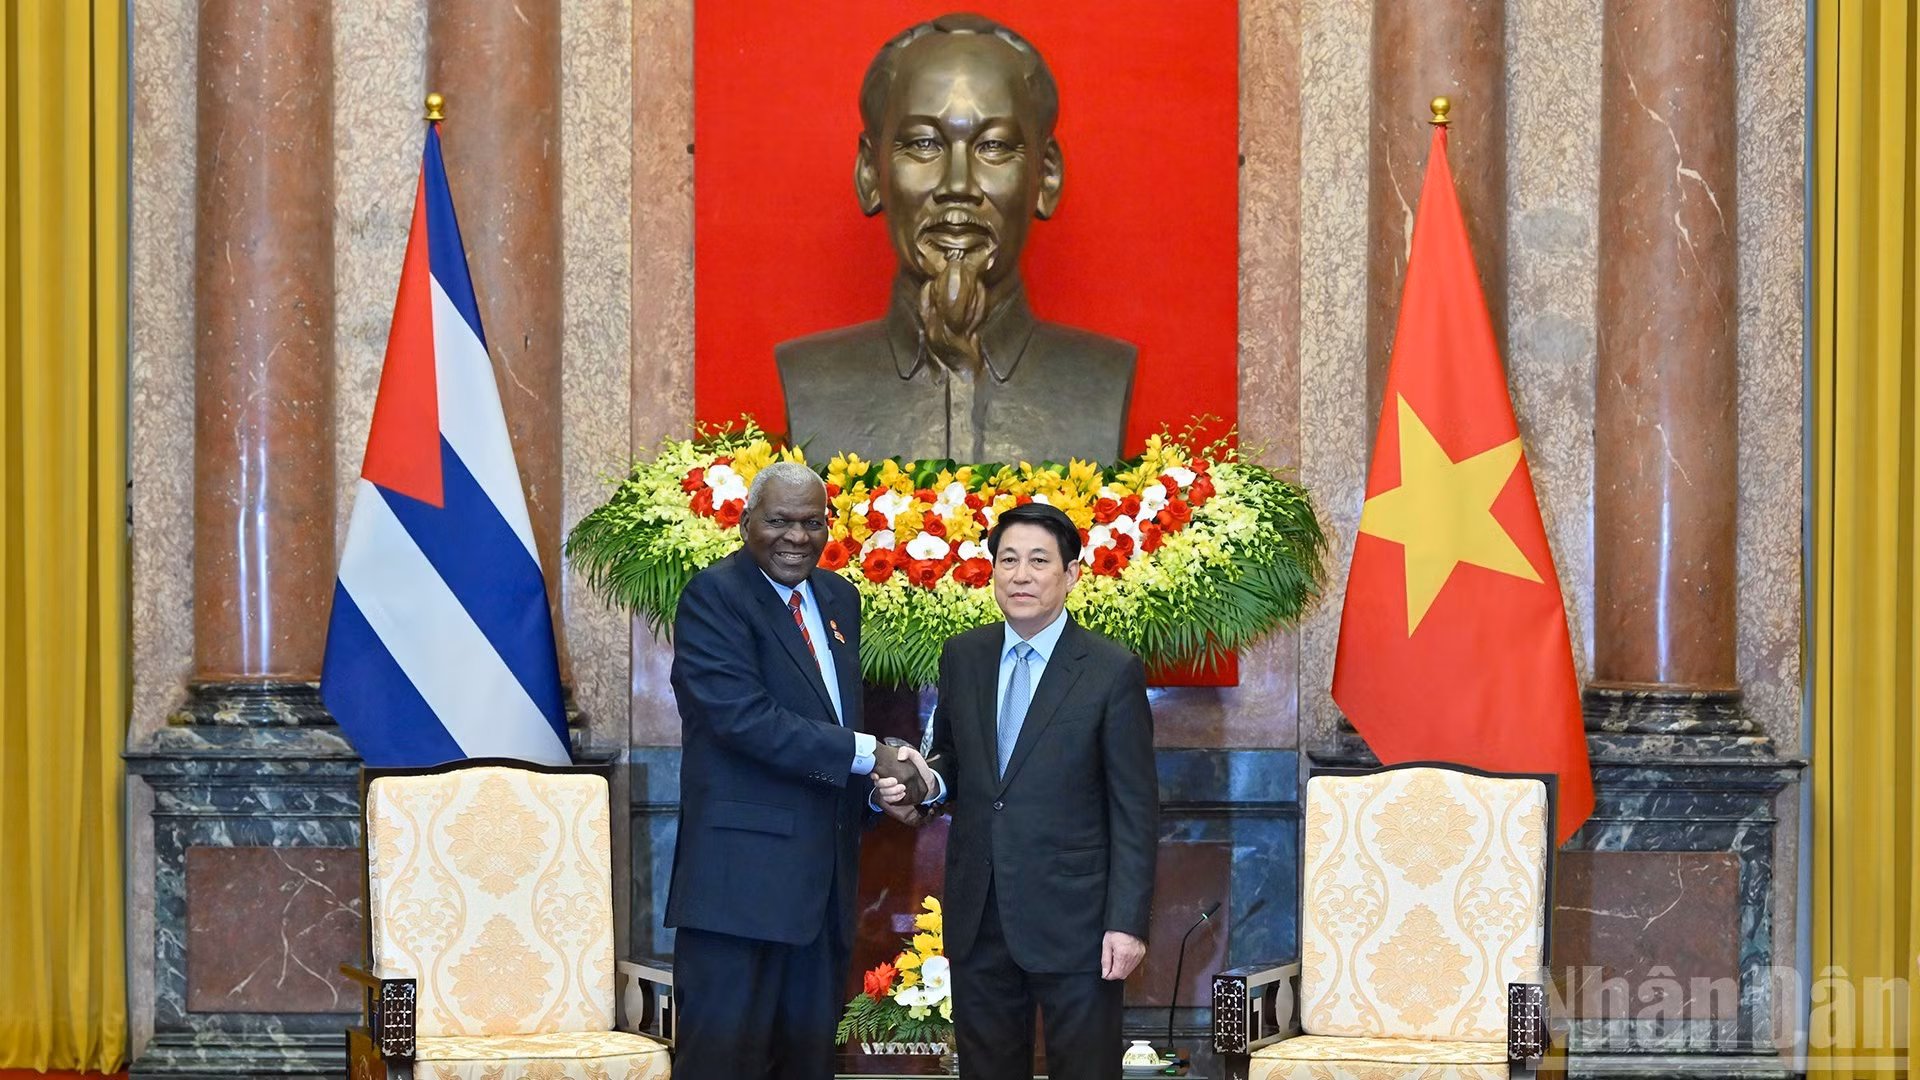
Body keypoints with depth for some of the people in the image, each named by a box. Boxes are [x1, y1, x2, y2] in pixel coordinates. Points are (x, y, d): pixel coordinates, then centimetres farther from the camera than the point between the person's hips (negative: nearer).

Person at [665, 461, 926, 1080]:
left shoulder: (839, 599, 16)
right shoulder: (714, 597, -9)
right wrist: (867, 756, -18)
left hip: (825, 872, 8)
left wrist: (884, 786, -1)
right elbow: (743, 717, -20)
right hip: (743, 872, -8)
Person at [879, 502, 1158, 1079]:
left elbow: (1135, 810, -6)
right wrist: (922, 790, -6)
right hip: (978, 918, 4)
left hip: (1072, 920, -4)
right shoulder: (962, 657, 8)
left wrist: (1128, 923, -12)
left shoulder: (1113, 672, -6)